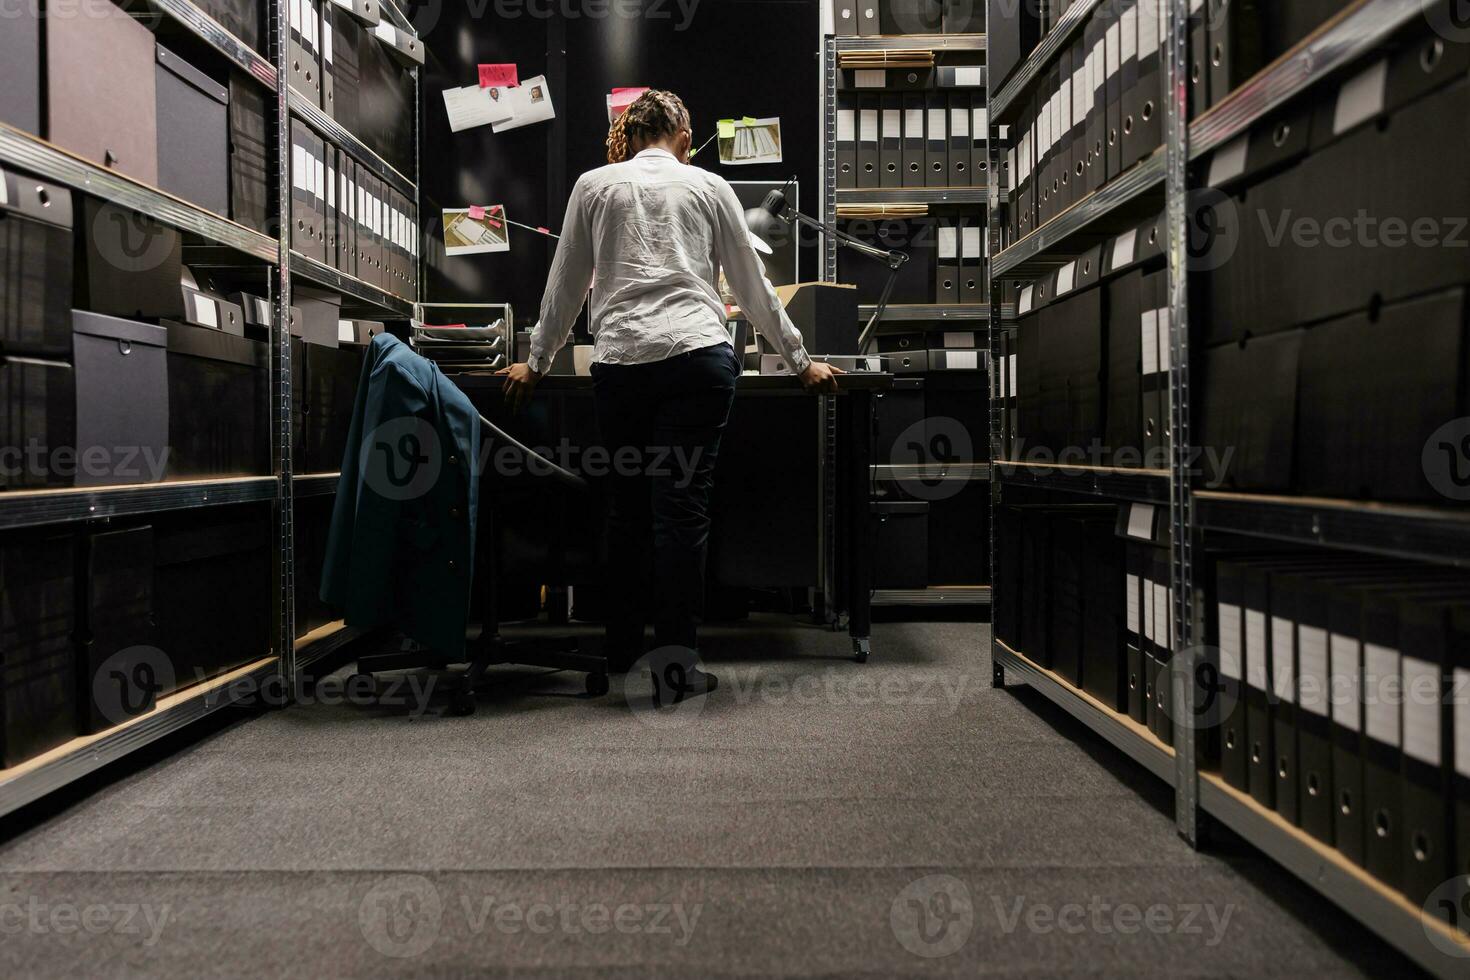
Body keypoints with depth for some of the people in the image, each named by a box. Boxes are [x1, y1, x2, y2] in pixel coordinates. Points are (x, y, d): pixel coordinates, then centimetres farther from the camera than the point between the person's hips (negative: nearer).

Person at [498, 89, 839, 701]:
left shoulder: (593, 186, 17)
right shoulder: (708, 186, 15)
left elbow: (565, 287, 20)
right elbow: (753, 287, 16)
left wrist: (535, 362, 31)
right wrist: (800, 362, 24)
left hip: (619, 362, 2)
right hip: (698, 357, -1)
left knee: (627, 509, 11)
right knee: (682, 507, -2)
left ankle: (622, 657, 19)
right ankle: (676, 664, 2)